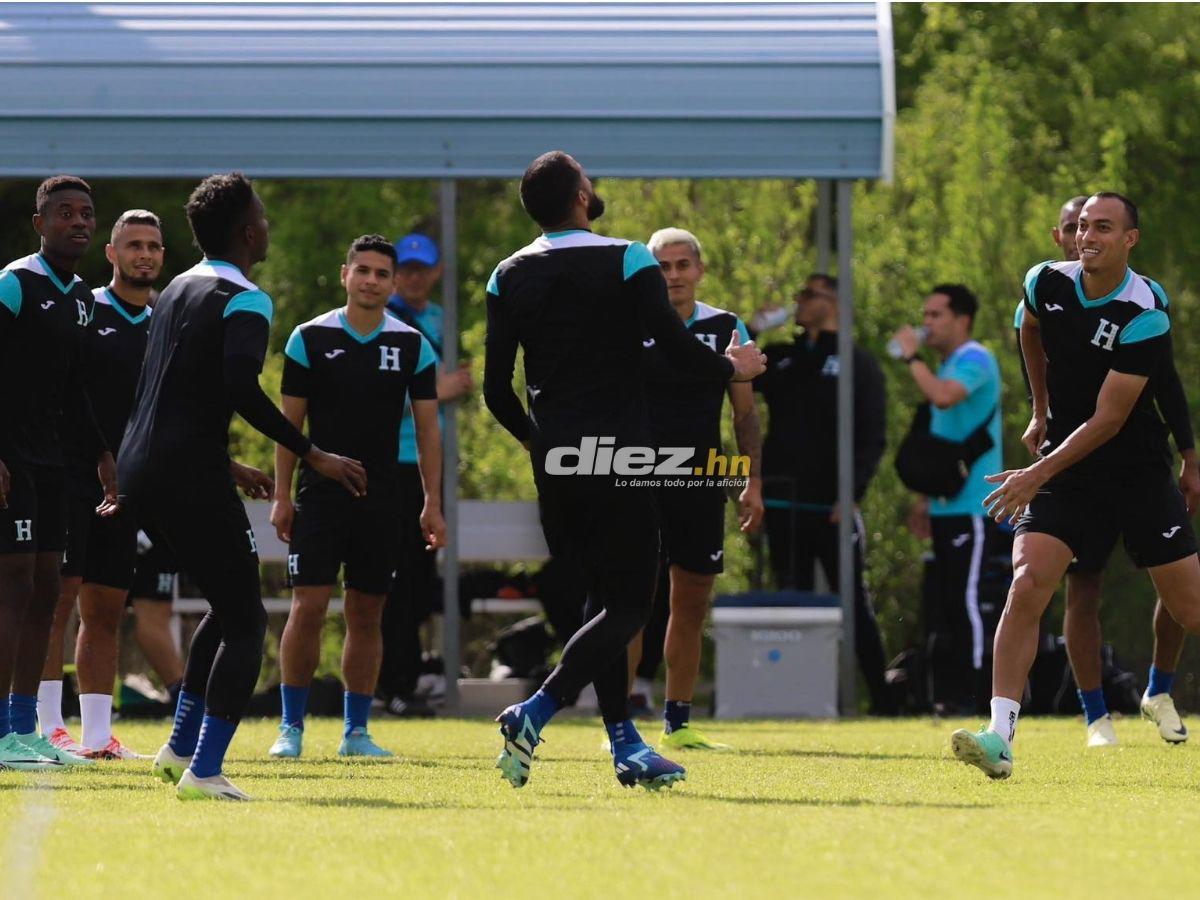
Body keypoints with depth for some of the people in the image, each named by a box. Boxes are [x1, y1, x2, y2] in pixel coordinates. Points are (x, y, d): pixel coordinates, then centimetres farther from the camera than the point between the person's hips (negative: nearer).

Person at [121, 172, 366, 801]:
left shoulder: (176, 291, 19)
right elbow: (241, 389, -24)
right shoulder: (242, 300, -9)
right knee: (244, 621, -3)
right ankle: (204, 771, -13)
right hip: (190, 476, -9)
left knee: (229, 605, 23)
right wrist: (313, 456, -20)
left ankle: (181, 747, 21)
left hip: (137, 470, 9)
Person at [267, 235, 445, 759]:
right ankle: (291, 727, -2)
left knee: (367, 614, 4)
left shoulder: (412, 346, 4)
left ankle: (356, 731, 10)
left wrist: (432, 504, 0)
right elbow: (290, 421, 3)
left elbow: (427, 429, 6)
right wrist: (281, 496, -2)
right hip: (320, 495, -2)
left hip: (381, 499, 2)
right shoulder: (310, 338, 0)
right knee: (308, 607, -9)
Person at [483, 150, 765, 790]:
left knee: (602, 598, 14)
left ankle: (624, 745, 10)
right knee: (627, 605, -1)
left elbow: (495, 388, 5)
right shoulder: (627, 263, -7)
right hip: (617, 460, -5)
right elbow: (676, 347, -12)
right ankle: (532, 716, -17)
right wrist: (734, 369, 9)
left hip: (554, 466, 5)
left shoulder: (509, 277, 5)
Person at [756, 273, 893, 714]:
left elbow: (873, 437, -5)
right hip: (784, 507, 5)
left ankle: (882, 698, -1)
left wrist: (852, 493, -17)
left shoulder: (858, 364, 2)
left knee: (855, 604, -3)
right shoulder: (781, 359, 17)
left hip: (832, 509, -5)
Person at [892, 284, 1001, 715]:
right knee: (948, 602, 10)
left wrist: (911, 357, -16)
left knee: (963, 598, -11)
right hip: (947, 505, 10)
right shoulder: (948, 366, 20)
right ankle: (948, 694, 14)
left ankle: (968, 697, -10)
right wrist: (925, 499, 23)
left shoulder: (974, 361, -10)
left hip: (971, 506, -10)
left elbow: (943, 396, -31)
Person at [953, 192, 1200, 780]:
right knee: (1026, 587, -17)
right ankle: (1000, 737, -21)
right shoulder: (1047, 283, -3)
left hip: (1139, 473, -3)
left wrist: (1039, 475, -23)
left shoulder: (1144, 315, -19)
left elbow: (1107, 421, -20)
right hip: (1063, 474, 3)